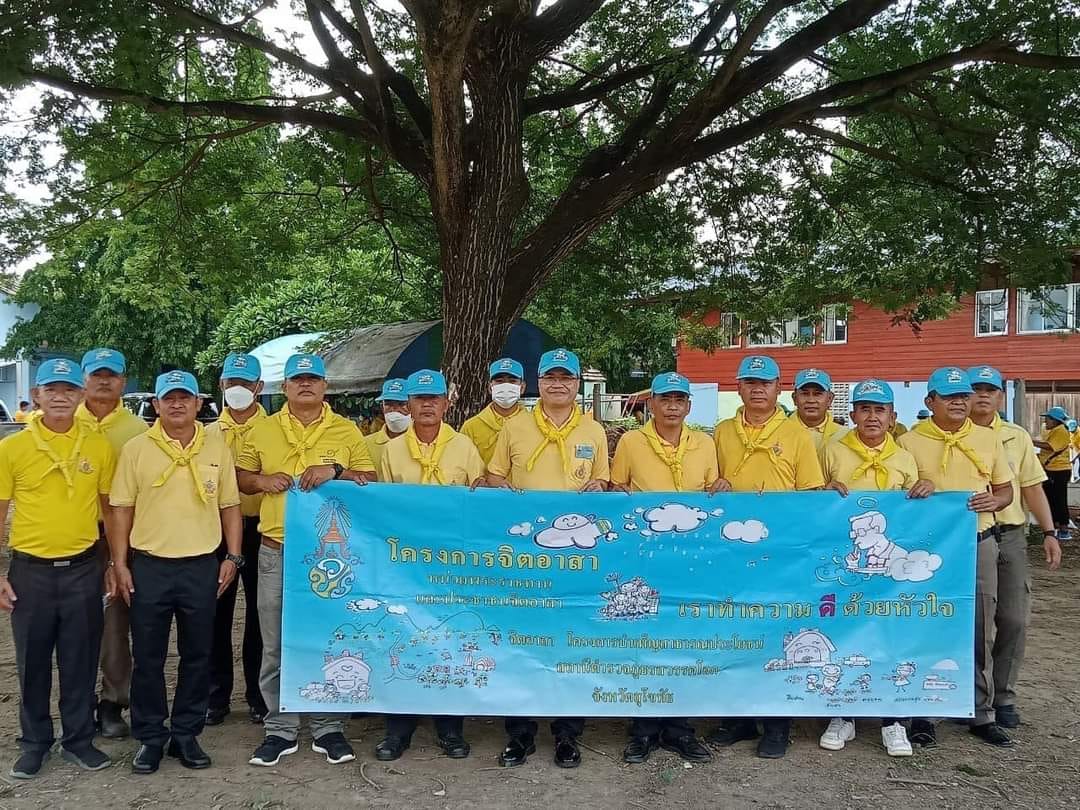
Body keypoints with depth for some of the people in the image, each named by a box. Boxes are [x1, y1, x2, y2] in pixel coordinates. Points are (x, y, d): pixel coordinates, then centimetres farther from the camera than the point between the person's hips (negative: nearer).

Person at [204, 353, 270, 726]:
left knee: (258, 612, 7)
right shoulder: (208, 433, 8)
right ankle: (217, 693, 20)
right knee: (217, 613, 8)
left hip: (259, 529, -2)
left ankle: (258, 692, 19)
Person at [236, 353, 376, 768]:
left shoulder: (346, 431, 4)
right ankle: (280, 728, 20)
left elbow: (369, 480, 3)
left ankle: (327, 727, 20)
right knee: (276, 646, 7)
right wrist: (262, 480, -9)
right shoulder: (263, 430, 7)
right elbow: (240, 477, 12)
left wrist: (335, 471, -13)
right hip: (276, 552, 1)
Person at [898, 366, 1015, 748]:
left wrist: (993, 501, -8)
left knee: (979, 632, 9)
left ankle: (982, 713, 23)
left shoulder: (988, 439, 8)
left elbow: (1006, 489, 13)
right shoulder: (909, 442, -1)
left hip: (979, 544, 3)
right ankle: (923, 713, 15)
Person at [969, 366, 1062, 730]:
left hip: (1010, 536, 3)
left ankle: (1003, 696, 18)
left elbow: (1032, 487, 12)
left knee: (1013, 620, 3)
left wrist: (1049, 532, 6)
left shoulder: (1017, 437, 11)